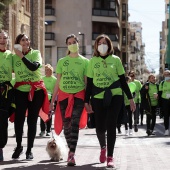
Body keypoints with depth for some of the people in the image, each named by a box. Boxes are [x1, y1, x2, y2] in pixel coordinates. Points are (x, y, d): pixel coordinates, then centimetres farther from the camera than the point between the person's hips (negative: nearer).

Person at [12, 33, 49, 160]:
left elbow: (34, 67, -20)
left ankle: (29, 149, 11)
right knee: (18, 119, -8)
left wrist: (22, 56, -15)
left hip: (36, 91, -1)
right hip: (21, 91, 1)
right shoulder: (14, 57, 4)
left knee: (32, 120, 3)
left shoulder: (36, 53, -1)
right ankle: (19, 146, 11)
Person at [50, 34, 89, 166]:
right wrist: (52, 99, 5)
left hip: (79, 95, -3)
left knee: (75, 123, -15)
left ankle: (72, 154, -20)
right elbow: (58, 82, 10)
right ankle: (71, 149, 24)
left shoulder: (85, 61, 4)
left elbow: (87, 82, 4)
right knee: (66, 124, 6)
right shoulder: (62, 61, 9)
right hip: (64, 95, 3)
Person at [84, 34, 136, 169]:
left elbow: (123, 80, 8)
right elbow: (89, 83, 9)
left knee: (111, 125, -8)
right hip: (98, 97, 1)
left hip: (115, 97, -1)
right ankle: (103, 147, 33)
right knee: (100, 127, 0)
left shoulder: (115, 60, 5)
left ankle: (110, 157, -2)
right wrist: (87, 101, 5)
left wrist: (130, 98, 5)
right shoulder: (93, 61, 8)